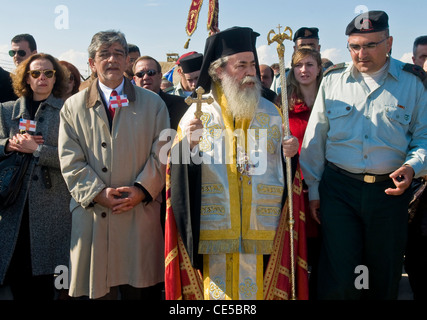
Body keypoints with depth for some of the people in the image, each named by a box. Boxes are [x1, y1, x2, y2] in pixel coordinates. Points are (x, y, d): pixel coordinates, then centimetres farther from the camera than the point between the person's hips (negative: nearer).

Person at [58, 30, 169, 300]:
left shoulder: (153, 103, 10)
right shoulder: (73, 107, 10)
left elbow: (162, 154, 3)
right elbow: (71, 162, 2)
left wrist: (142, 190, -10)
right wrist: (99, 193, -10)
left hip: (141, 215, 0)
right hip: (93, 218, 0)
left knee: (141, 292, 5)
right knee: (98, 290, 5)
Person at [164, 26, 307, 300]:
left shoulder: (270, 112, 6)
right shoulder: (199, 112, -1)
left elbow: (281, 168, 11)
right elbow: (181, 171, -4)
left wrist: (289, 153, -9)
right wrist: (187, 143, -22)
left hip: (260, 226, 2)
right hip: (215, 225, -2)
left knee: (255, 287, 9)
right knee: (217, 288, 6)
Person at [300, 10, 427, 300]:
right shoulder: (333, 80, 4)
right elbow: (316, 138, 7)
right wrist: (313, 188, 6)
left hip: (390, 190, 1)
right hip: (339, 188, 0)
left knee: (385, 277, 12)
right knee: (339, 279, -3)